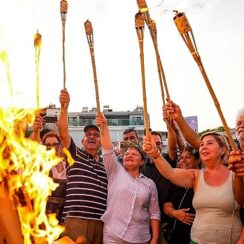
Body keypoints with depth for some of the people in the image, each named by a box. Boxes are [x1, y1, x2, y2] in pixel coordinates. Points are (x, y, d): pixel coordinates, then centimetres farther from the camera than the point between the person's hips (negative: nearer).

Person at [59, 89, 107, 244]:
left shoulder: (106, 164, 20)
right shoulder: (75, 155, 10)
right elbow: (63, 132, -5)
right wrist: (64, 107, -18)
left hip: (101, 221, 4)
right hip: (77, 219, -3)